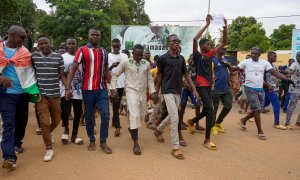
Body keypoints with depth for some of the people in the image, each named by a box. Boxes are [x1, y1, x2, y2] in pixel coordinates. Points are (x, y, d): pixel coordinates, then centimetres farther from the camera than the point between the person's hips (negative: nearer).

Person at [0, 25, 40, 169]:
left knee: (22, 120, 14)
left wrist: (35, 90, -3)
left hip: (23, 92, 3)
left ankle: (17, 143, 37)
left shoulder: (25, 52, 3)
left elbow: (30, 72, 4)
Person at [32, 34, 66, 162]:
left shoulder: (58, 57, 0)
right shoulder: (34, 57, 0)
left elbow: (62, 75, 3)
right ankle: (49, 149, 11)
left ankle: (49, 133, 49)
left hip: (55, 95, 1)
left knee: (56, 120, 15)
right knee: (44, 123, -3)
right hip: (40, 95, -1)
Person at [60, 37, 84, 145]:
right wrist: (64, 74, -19)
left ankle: (74, 135, 22)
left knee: (78, 112, 7)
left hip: (78, 89, 3)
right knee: (65, 111, -13)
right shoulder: (62, 57, 2)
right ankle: (66, 129, 17)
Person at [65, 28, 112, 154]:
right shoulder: (82, 50, -3)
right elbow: (73, 69, -8)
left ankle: (103, 142, 12)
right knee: (89, 117, 9)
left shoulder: (104, 52, 10)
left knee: (105, 115, -2)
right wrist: (68, 88, -16)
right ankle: (92, 141, 26)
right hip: (88, 89, -3)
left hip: (102, 89, 3)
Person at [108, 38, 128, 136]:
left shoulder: (124, 56, 8)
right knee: (115, 104, -5)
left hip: (122, 83, 4)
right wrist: (112, 66, -22)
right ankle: (117, 126, -3)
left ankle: (114, 121, 30)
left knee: (117, 104, 15)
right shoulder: (108, 56, -1)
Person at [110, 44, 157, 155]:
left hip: (143, 93, 5)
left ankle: (131, 128, 48)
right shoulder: (126, 63, -5)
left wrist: (152, 92, 2)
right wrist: (113, 88, -8)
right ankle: (136, 144, -6)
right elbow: (115, 75, 0)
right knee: (134, 116, -13)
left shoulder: (146, 64, 5)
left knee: (141, 115, 17)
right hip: (132, 92, -5)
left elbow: (150, 79, 10)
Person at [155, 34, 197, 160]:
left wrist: (194, 89, 6)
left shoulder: (181, 58, 10)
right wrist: (156, 92, 5)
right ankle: (175, 148, -4)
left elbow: (186, 75, 12)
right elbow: (159, 76, 1)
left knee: (171, 117, 16)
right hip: (168, 91, -6)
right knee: (175, 118, -12)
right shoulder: (163, 58, -5)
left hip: (178, 91, 6)